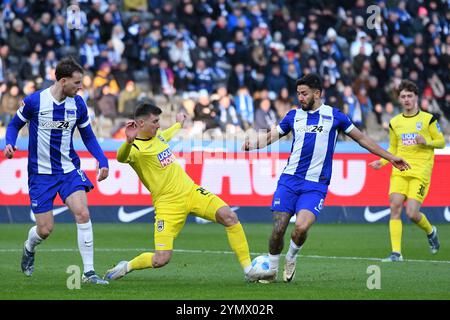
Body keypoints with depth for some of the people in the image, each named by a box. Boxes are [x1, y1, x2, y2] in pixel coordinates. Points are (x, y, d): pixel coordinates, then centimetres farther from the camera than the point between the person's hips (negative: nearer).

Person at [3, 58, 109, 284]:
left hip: (69, 169, 3)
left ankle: (89, 272, -11)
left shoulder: (78, 104, -1)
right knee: (45, 229, -2)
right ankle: (29, 249, 36)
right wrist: (9, 144, -17)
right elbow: (15, 125, 4)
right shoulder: (34, 101, -11)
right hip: (40, 172, -3)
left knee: (83, 214, -18)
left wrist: (103, 162, -2)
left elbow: (88, 136, 11)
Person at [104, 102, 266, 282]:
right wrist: (129, 141, -62)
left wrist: (179, 124, 56)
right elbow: (121, 158, -40)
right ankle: (126, 267, 15)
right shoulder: (135, 148, -15)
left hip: (190, 191, 7)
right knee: (161, 259, -16)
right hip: (167, 203, -7)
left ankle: (248, 270, -7)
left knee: (229, 216, -14)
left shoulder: (158, 135, 11)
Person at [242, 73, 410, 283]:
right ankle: (271, 271, 14)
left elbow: (361, 138, 11)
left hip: (316, 185, -2)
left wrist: (390, 157, 12)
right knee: (278, 228, -7)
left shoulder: (333, 116, 4)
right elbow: (270, 137, 12)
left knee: (301, 227, -23)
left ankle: (291, 258, 7)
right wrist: (251, 144, -11)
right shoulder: (294, 116, 10)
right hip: (289, 179, 2)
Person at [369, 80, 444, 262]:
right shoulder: (394, 122, 13)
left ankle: (430, 231, 21)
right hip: (400, 170, 4)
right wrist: (381, 162, 5)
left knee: (412, 213, -13)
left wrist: (426, 142, -13)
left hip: (420, 171, -4)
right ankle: (396, 252, -10)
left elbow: (441, 142, 7)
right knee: (395, 206, -13)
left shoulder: (428, 119, 3)